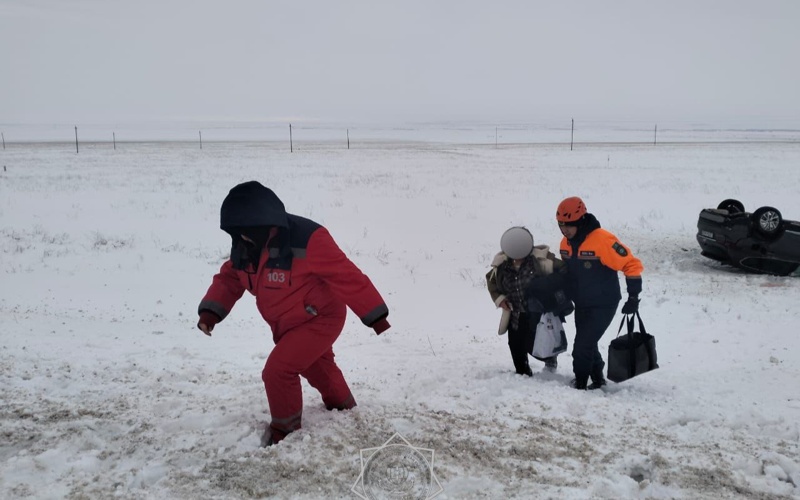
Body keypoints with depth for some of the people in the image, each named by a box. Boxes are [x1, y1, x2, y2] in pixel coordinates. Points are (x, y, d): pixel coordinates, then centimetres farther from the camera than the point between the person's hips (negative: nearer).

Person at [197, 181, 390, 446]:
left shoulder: (306, 240, -32)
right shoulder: (243, 246, -8)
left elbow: (346, 276, -29)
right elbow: (229, 278, 2)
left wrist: (375, 314, -27)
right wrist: (211, 310, -16)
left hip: (320, 319, -8)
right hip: (287, 325, 8)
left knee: (277, 370, -17)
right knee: (318, 367, 28)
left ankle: (285, 428, 8)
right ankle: (343, 408, 55)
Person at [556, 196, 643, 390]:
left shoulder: (602, 240, -25)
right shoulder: (566, 243, -1)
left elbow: (632, 265, -20)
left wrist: (633, 297, -19)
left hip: (603, 305, -7)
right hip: (581, 305, 7)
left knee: (582, 347, -11)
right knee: (587, 344, 18)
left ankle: (580, 383, 5)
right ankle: (597, 379, 37)